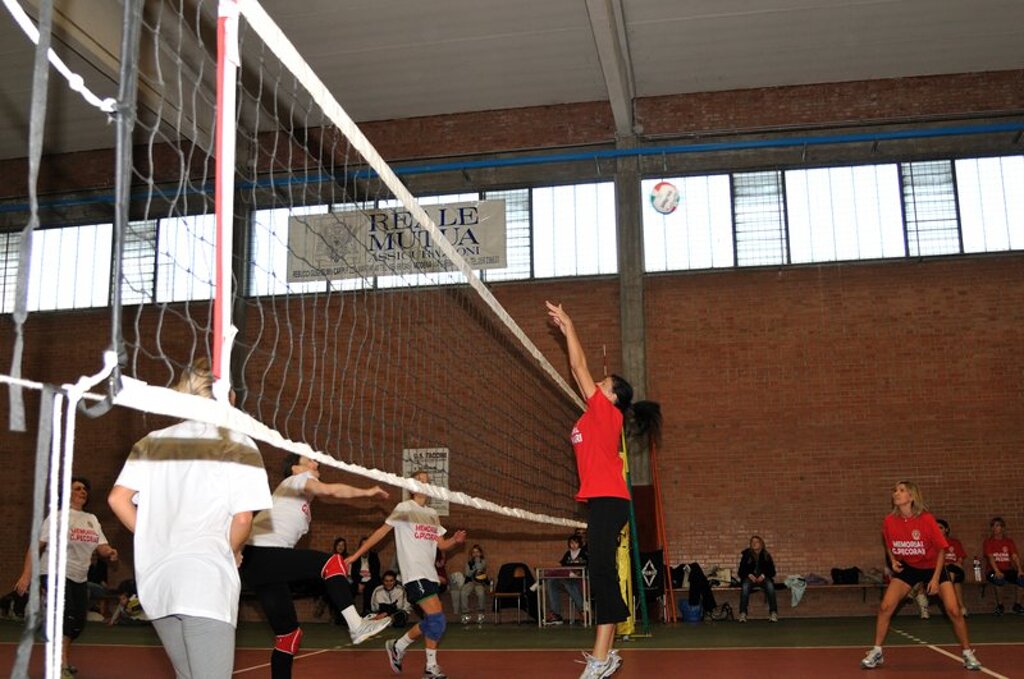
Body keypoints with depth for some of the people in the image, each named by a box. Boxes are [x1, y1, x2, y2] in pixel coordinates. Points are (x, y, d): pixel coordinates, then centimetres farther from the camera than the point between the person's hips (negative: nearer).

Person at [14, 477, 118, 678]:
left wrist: (109, 553, -16)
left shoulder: (92, 519, 13)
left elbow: (101, 546, 9)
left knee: (78, 622, 8)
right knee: (66, 617, -20)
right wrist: (26, 574, -20)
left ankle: (63, 657, 32)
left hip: (80, 578, 7)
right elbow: (36, 546, -11)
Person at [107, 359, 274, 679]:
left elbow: (118, 499, 5)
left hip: (157, 580, 6)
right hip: (207, 581, -6)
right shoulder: (237, 445, -1)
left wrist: (157, 540, 14)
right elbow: (242, 517, -9)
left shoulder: (154, 442, 12)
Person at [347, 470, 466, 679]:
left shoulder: (433, 514, 16)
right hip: (414, 574, -7)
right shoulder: (404, 508, -3)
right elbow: (382, 532, -4)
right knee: (437, 618, -15)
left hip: (429, 574, 8)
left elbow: (441, 544, 17)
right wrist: (356, 555, -6)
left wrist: (455, 540, -5)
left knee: (431, 622, 8)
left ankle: (397, 647, 28)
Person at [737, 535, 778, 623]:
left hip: (763, 578, 1)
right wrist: (749, 575, -15)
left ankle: (773, 613, -32)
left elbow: (772, 570, 4)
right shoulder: (746, 555, 4)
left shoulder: (766, 555, 6)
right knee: (745, 587, -35)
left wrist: (763, 576, -14)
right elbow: (741, 570, 4)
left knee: (770, 586, -34)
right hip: (750, 577, 0)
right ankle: (743, 614, -35)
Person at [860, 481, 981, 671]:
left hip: (932, 567, -2)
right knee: (885, 607, -9)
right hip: (907, 568, 3)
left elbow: (941, 548, -14)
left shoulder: (926, 519, -24)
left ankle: (967, 653, 13)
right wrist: (893, 561, -12)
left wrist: (935, 578, -18)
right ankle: (876, 652, 5)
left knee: (953, 611, -10)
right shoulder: (889, 521, -14)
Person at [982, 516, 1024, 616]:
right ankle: (999, 605, -14)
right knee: (999, 580, -37)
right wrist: (997, 571, -29)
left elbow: (1015, 556, -2)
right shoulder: (988, 542, 2)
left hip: (1007, 570, 3)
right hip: (993, 571, -3)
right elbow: (990, 557, -13)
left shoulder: (1009, 541, 11)